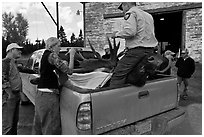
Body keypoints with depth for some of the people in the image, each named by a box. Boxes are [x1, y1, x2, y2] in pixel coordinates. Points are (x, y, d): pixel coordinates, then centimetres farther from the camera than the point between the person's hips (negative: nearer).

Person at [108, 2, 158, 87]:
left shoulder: (131, 13, -2)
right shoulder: (148, 15, 25)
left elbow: (130, 31, -19)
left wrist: (117, 34, -4)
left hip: (137, 50, -9)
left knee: (118, 76, -13)